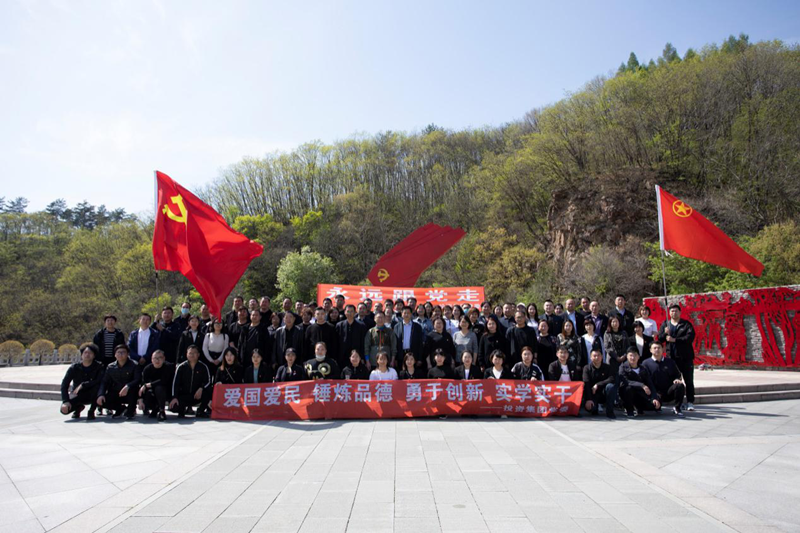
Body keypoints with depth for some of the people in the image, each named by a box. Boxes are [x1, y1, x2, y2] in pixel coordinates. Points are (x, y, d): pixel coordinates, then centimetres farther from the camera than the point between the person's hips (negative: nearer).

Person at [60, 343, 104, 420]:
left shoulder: (98, 366, -14)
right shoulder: (74, 367, -9)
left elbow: (99, 381, -27)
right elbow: (64, 385, -11)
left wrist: (82, 385, -28)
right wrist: (65, 401, -24)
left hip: (92, 395, -2)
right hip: (78, 396, 2)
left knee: (97, 387, -35)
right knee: (64, 409, -24)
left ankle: (91, 412, -13)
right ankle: (79, 407, 15)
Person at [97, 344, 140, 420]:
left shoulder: (134, 365, -9)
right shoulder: (110, 367, 5)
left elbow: (138, 380, -22)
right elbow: (104, 382, 0)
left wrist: (127, 386, -40)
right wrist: (100, 394, -18)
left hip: (129, 395, -4)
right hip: (115, 395, 4)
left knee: (132, 388, -36)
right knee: (100, 401, -19)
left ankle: (130, 411, -10)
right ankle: (121, 408, 11)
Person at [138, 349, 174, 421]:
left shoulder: (169, 367, -21)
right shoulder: (147, 369, -9)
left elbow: (163, 381, -30)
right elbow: (142, 384, -11)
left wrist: (147, 385, -24)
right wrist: (140, 400, -20)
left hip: (167, 392, -5)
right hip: (154, 394, 5)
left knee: (159, 388, -35)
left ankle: (162, 412, -17)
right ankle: (155, 409, 17)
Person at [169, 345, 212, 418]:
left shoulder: (203, 367, -3)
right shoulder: (181, 367, -3)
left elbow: (208, 381, -9)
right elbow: (175, 383, -8)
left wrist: (201, 388, -29)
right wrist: (174, 397, -20)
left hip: (197, 396, 1)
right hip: (183, 396, 0)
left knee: (209, 390, -30)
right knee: (174, 407, -29)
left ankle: (200, 411, -6)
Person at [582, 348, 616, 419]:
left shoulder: (607, 367, 0)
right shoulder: (587, 368, -5)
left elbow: (612, 379, -16)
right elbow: (586, 385, -16)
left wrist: (598, 385, -23)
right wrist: (588, 399, -28)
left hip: (604, 394, 1)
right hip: (592, 394, -1)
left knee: (611, 386, -30)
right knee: (588, 406, -31)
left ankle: (609, 411, -17)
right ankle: (596, 407, 9)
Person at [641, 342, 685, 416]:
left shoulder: (670, 362, 15)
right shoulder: (646, 363, 5)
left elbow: (677, 374, 17)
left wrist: (677, 379, -9)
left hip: (670, 392, 2)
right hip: (656, 393, -2)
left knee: (680, 386, -30)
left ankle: (677, 408, -8)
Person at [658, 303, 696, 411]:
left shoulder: (686, 324, 4)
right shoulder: (665, 324, 14)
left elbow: (690, 337, -11)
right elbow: (659, 339, 7)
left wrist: (675, 339, -16)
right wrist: (665, 333, -13)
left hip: (686, 357, -2)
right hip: (672, 357, 2)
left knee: (689, 381, -1)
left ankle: (690, 402, 6)